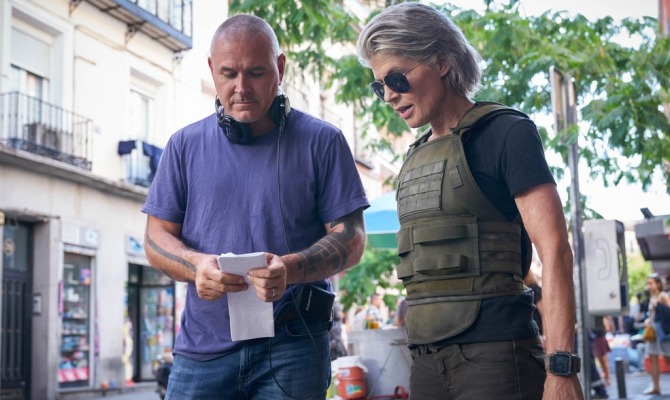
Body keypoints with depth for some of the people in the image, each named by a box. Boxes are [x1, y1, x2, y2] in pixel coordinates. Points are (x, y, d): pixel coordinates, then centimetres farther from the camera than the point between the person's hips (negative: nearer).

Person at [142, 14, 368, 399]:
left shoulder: (321, 141, 2)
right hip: (203, 346, 2)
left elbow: (350, 238, -2)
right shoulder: (186, 145, 9)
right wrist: (196, 265, -13)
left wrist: (289, 269, -21)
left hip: (292, 347, -2)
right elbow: (157, 236, 10)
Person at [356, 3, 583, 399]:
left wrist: (561, 368, -18)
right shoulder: (416, 157, 14)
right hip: (427, 360, 7)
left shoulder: (504, 133, -5)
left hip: (494, 355, -6)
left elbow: (555, 251, -12)